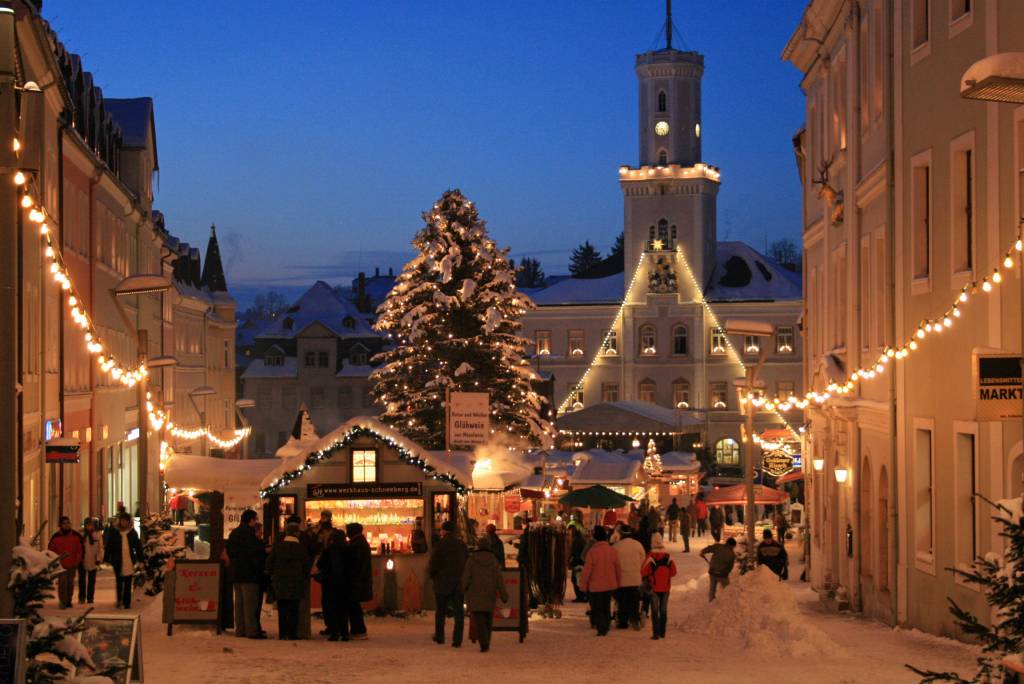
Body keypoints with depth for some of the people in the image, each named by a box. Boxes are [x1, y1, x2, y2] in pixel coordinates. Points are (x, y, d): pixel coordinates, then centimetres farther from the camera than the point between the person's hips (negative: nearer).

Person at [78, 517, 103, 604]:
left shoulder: (98, 535, 2)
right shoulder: (80, 534, 1)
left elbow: (100, 548, 2)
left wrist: (99, 559, -6)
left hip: (93, 562, 0)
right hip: (82, 561, 0)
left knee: (92, 581, 6)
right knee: (82, 580, 1)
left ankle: (90, 598, 12)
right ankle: (82, 598, 9)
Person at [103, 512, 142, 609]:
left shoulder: (132, 532, 5)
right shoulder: (113, 531, 0)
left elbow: (138, 546, 9)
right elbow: (108, 546, 1)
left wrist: (140, 559, 3)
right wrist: (106, 559, -3)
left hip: (129, 561, 1)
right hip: (118, 561, -1)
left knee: (128, 584, 4)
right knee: (119, 582, 2)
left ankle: (127, 602, 10)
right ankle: (119, 600, 18)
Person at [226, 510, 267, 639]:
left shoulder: (233, 534, 14)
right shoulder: (249, 534, -14)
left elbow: (229, 551, 19)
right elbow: (256, 553, -16)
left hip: (235, 572, 9)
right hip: (249, 573, -9)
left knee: (239, 601, 12)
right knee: (250, 602, -8)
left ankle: (240, 629, 13)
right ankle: (252, 630, -9)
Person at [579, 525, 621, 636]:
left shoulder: (592, 551, -17)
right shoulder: (613, 551, -4)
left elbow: (587, 570, -15)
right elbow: (618, 569, 5)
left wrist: (583, 585, -4)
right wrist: (619, 583, 18)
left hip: (595, 586, -4)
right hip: (610, 585, 4)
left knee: (597, 608, 7)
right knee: (606, 607, 19)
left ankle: (601, 628, -3)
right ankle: (606, 628, 26)